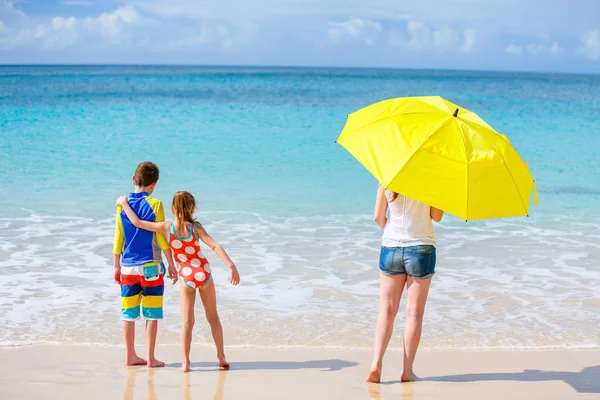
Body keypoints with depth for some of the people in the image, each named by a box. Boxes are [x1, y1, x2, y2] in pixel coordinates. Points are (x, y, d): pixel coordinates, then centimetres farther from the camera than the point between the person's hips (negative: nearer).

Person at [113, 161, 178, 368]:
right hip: (150, 266, -4)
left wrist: (117, 266, 14)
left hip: (128, 267, 4)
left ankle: (130, 356, 18)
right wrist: (172, 265, 0)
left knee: (129, 313, 10)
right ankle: (151, 358, 4)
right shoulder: (154, 204, -9)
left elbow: (118, 238, 6)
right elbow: (162, 238, -8)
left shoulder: (122, 205, 2)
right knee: (152, 314, 3)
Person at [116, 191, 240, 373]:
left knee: (187, 321, 6)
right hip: (204, 274, 0)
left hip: (186, 277, 0)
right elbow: (215, 246, -20)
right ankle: (221, 357, 17)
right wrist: (231, 266, -23)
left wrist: (124, 203, 5)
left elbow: (137, 222, -8)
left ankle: (186, 362, 2)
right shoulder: (196, 227, -11)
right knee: (213, 317, 14)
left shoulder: (166, 228, -9)